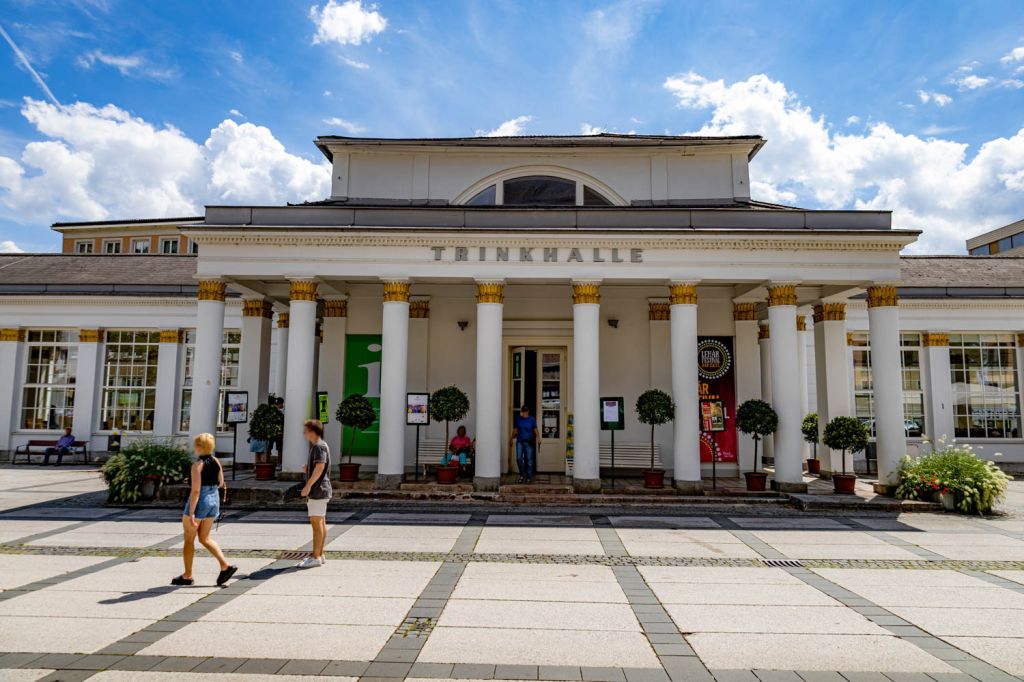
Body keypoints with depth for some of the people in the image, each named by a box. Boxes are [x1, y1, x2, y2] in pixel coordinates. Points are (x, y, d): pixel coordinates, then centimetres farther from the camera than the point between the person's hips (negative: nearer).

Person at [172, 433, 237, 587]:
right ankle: (225, 566, 3)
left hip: (199, 502, -7)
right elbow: (221, 484, 10)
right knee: (205, 539, 16)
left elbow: (195, 490, -21)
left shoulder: (197, 465, -17)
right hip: (214, 500, 7)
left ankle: (187, 576, 20)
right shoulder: (216, 462, 2)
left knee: (189, 540, 10)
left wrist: (191, 514, -20)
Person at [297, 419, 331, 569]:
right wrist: (307, 468, 7)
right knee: (321, 522, 12)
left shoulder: (319, 446, -13)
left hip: (318, 489, -10)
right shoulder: (316, 446, 19)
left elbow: (320, 467, -24)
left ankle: (315, 557, -5)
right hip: (319, 490, 10)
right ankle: (319, 555, 17)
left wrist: (308, 485, -24)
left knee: (316, 522, -8)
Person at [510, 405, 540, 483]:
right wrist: (512, 438, 3)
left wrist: (538, 438, -12)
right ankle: (522, 474, 13)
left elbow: (535, 430, 0)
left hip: (529, 442, -1)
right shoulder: (518, 419, 4)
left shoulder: (532, 419, -1)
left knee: (529, 460, 2)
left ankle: (529, 477, 13)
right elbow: (515, 429, 11)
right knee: (519, 458, -6)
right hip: (519, 442, 2)